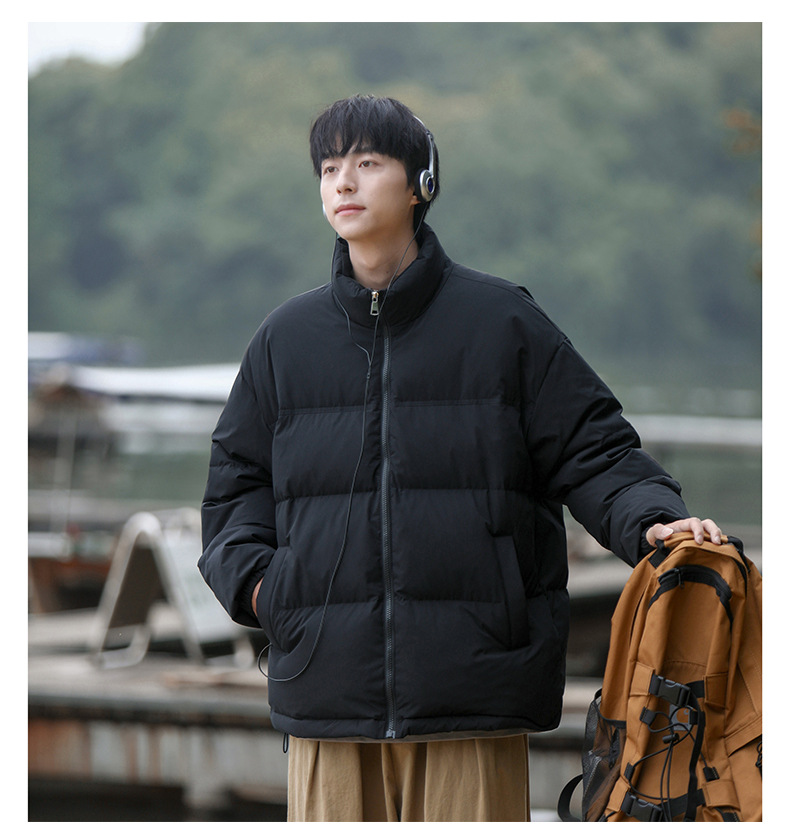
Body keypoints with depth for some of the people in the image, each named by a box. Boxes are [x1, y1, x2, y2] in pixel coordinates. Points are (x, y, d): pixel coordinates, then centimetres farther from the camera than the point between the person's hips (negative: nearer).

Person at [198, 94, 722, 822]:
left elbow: (593, 452, 5)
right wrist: (252, 577, 3)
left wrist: (654, 519, -13)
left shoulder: (503, 323, 5)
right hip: (327, 675, 2)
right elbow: (237, 479, 21)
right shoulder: (287, 339, 13)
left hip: (472, 680, -2)